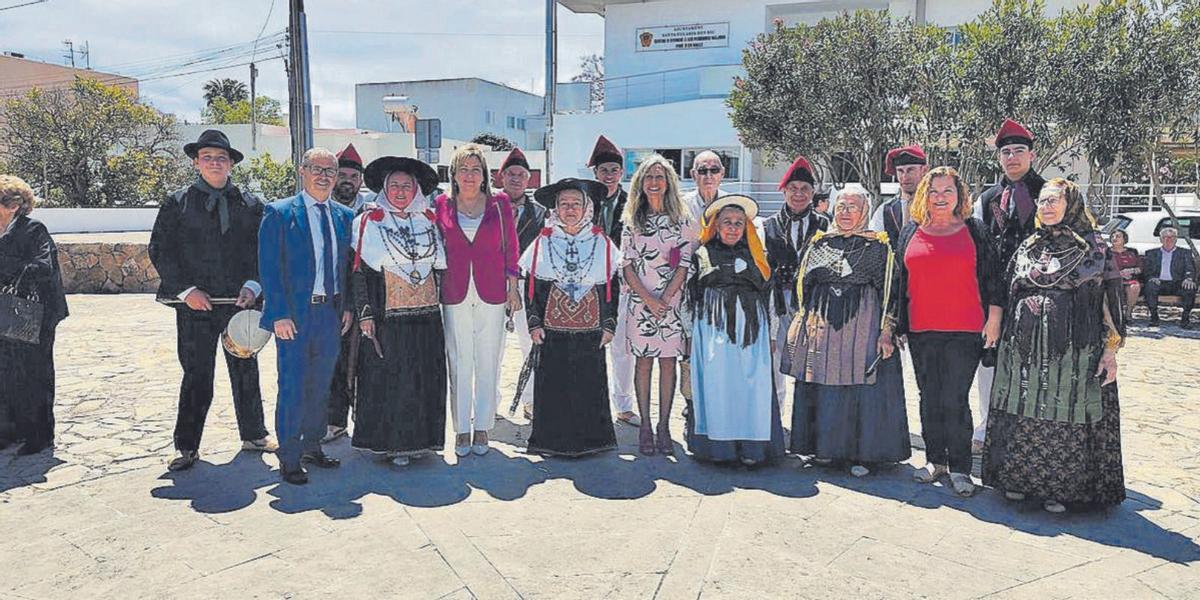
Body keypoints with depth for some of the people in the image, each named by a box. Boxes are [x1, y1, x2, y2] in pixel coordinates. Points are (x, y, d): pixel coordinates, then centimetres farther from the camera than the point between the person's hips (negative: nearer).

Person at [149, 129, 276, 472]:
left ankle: (253, 435, 27)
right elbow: (160, 251, 1)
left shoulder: (250, 204, 9)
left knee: (246, 372, 12)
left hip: (240, 302, 2)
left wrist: (253, 286, -7)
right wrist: (186, 290, -9)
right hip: (195, 304, -2)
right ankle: (187, 446, 15)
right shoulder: (177, 204, 4)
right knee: (197, 376, 2)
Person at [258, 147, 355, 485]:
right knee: (292, 387, 1)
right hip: (294, 315, -5)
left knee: (321, 385, 15)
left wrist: (347, 306, 6)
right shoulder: (279, 213, -4)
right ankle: (289, 459, 13)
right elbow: (269, 267, -8)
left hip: (331, 314, 5)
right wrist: (279, 314, -14)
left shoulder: (344, 217, 10)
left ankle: (312, 445, 31)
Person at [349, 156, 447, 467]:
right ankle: (390, 442, 10)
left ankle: (418, 438, 19)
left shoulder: (427, 219, 12)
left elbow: (440, 266, 16)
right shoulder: (369, 222, 0)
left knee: (425, 380, 6)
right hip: (387, 316, -4)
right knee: (388, 380, -1)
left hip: (426, 315, 4)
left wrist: (437, 300, 10)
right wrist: (364, 313, -9)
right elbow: (358, 272, -3)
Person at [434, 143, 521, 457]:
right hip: (454, 296, 0)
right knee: (459, 365, 4)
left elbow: (510, 247, 7)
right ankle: (462, 429, 16)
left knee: (488, 364, 6)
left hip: (492, 294, 0)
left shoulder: (500, 204, 3)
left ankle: (482, 428, 18)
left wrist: (513, 288, 4)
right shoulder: (441, 205, 4)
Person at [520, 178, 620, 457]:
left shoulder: (602, 243, 4)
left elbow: (611, 287, 7)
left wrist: (609, 325, 2)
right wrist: (534, 323, -1)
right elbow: (531, 287, 5)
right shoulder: (543, 243, 3)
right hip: (553, 329, 0)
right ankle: (552, 439, 15)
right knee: (553, 386, 2)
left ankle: (591, 438, 18)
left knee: (590, 385, 4)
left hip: (590, 329, 0)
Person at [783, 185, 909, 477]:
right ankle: (826, 447, 19)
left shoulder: (878, 245, 2)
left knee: (862, 388, -3)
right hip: (822, 324, 3)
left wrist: (886, 331, -10)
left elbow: (889, 290, -2)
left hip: (862, 326, -3)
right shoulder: (819, 242, 12)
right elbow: (804, 285, 17)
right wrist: (800, 321, 12)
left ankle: (864, 453, 7)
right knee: (823, 386, 6)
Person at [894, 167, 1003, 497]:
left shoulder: (974, 231, 4)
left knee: (955, 400, -4)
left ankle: (959, 467, 8)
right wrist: (897, 325, 10)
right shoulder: (910, 233, 10)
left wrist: (993, 318, -2)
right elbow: (899, 282, 12)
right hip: (921, 331, 3)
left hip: (965, 332, -3)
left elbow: (992, 277, 4)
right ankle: (935, 460, 22)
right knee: (929, 398, 10)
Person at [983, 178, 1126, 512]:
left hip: (1075, 348, -3)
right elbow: (1011, 295, 16)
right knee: (1024, 412, 4)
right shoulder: (1027, 247, 12)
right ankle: (1020, 479, 17)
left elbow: (1111, 299, 0)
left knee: (1067, 416, 0)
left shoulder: (1094, 245, 3)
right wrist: (1007, 337, 12)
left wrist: (1110, 349, -6)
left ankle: (1060, 488, 11)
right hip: (1025, 347, 3)